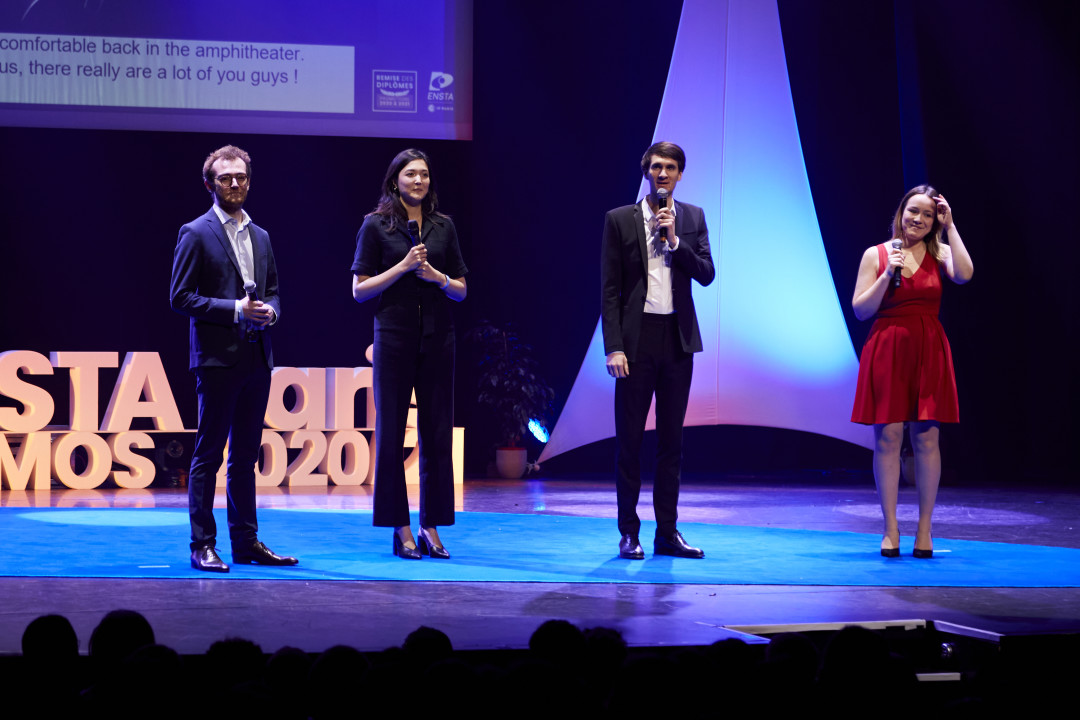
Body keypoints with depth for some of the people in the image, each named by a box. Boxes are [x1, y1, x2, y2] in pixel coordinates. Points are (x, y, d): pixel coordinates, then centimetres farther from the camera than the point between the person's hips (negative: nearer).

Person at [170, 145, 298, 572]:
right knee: (208, 454, -4)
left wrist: (269, 310, -1)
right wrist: (234, 310, -16)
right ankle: (203, 545, -1)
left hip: (257, 357, 6)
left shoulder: (260, 237, 16)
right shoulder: (196, 234, -3)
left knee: (246, 454, 10)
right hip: (217, 357, -6)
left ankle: (246, 541, 15)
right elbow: (180, 298, -8)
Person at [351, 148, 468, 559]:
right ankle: (399, 528, 6)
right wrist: (403, 267, -12)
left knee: (437, 433, 2)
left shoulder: (443, 227, 11)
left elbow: (461, 290, 13)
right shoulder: (376, 226, 1)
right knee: (390, 432, -1)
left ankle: (431, 526, 9)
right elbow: (359, 290, -2)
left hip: (437, 337, 3)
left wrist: (438, 277, -7)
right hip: (395, 336, -3)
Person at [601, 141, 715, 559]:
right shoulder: (620, 220, 1)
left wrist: (674, 240, -13)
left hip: (678, 338, 3)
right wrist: (614, 348, -10)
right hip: (637, 338, -3)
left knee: (671, 438, 7)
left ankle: (667, 532, 13)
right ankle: (628, 533, 7)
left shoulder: (693, 219, 9)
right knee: (629, 438, 0)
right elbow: (609, 289, -3)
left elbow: (706, 274, -1)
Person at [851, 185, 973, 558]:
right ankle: (890, 529, 3)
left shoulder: (939, 253, 7)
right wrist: (888, 274, -11)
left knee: (927, 437, 0)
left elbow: (964, 274, -15)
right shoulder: (876, 254, 5)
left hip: (928, 351, 1)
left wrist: (950, 226, -8)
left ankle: (924, 530, 6)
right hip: (887, 350, -1)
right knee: (887, 437, -3)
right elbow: (860, 309, 1)